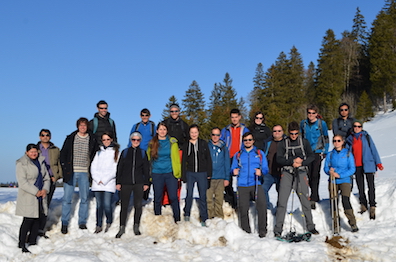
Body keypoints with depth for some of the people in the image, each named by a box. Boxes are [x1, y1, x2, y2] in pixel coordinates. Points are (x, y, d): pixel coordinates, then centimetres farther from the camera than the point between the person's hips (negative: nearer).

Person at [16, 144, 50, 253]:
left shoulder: (41, 161, 12)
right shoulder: (21, 164, -9)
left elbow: (46, 178, 14)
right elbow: (22, 182, -16)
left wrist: (45, 189, -4)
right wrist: (36, 192, -18)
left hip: (40, 196, 7)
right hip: (28, 197, -7)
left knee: (37, 219, 9)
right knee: (28, 220, -8)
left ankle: (32, 241, 21)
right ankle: (21, 244, 2)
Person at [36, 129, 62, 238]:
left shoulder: (55, 150, 13)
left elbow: (59, 164, 12)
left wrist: (56, 177, -1)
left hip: (51, 180, 2)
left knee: (46, 206, 4)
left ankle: (41, 229, 10)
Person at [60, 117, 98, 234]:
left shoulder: (92, 139, 6)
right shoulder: (70, 138, 5)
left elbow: (95, 155, 11)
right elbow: (63, 153, 8)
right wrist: (64, 168, 1)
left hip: (84, 173, 1)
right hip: (71, 172, -1)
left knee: (84, 198, 4)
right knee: (67, 198, 0)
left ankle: (82, 222, 14)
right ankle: (64, 223, 9)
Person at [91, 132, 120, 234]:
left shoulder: (116, 152, 5)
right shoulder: (99, 152, 17)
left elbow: (116, 169, -3)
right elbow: (93, 167, 10)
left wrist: (104, 180, -8)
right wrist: (97, 179, -5)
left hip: (109, 183, -3)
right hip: (97, 183, 3)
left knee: (107, 205, -10)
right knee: (99, 205, 5)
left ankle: (109, 223, 11)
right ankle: (98, 226, 14)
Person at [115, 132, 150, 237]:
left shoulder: (143, 153, 8)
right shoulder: (125, 152, 6)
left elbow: (146, 169, 10)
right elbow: (119, 167, 7)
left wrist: (146, 183, 5)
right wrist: (118, 182, 3)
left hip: (139, 183, 1)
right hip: (126, 183, 0)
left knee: (138, 206, 2)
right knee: (124, 206, 1)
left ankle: (136, 227, 16)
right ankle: (122, 228, 12)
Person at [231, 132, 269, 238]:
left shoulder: (260, 153, 14)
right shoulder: (238, 155, 17)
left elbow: (265, 168, 9)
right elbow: (233, 168, 16)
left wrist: (261, 171, -13)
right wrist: (234, 171, -6)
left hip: (256, 184, -1)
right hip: (242, 186, 1)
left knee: (262, 204, -21)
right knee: (243, 209, 0)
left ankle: (262, 231, -12)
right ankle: (246, 232, 16)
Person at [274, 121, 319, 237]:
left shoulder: (304, 142, 8)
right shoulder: (283, 143, 6)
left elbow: (312, 156, 6)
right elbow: (279, 159, -1)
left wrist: (301, 163, -10)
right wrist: (292, 161, -13)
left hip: (301, 173, 1)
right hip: (287, 173, 0)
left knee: (305, 201, 3)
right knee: (282, 201, -6)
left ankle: (310, 226, 19)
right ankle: (278, 229, 0)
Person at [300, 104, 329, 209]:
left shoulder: (322, 123, 0)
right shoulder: (303, 123, 8)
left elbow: (326, 138, 5)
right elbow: (300, 137, 17)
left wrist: (324, 151, 0)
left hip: (318, 152, -3)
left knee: (315, 174, -10)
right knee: (309, 174, 4)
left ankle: (313, 199, -8)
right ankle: (316, 196, 21)